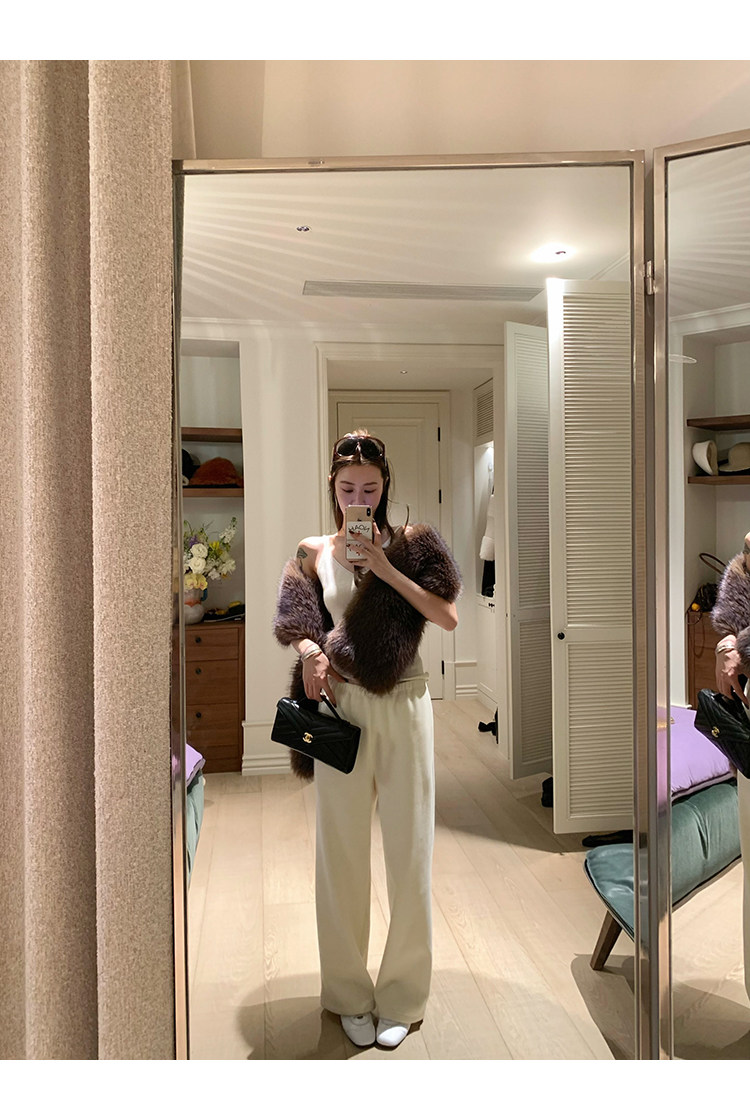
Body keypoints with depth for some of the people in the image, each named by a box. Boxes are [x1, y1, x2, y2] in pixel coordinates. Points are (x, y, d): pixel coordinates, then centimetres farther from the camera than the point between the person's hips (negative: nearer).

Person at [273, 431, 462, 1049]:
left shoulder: (411, 545, 5)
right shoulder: (314, 553, 8)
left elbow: (449, 616, -4)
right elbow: (297, 627, 5)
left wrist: (387, 569, -11)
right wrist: (310, 649, -17)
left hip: (404, 703, 0)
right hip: (341, 704, 1)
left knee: (409, 846, 5)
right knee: (342, 848, 7)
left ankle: (401, 996, 23)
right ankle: (350, 994, 26)